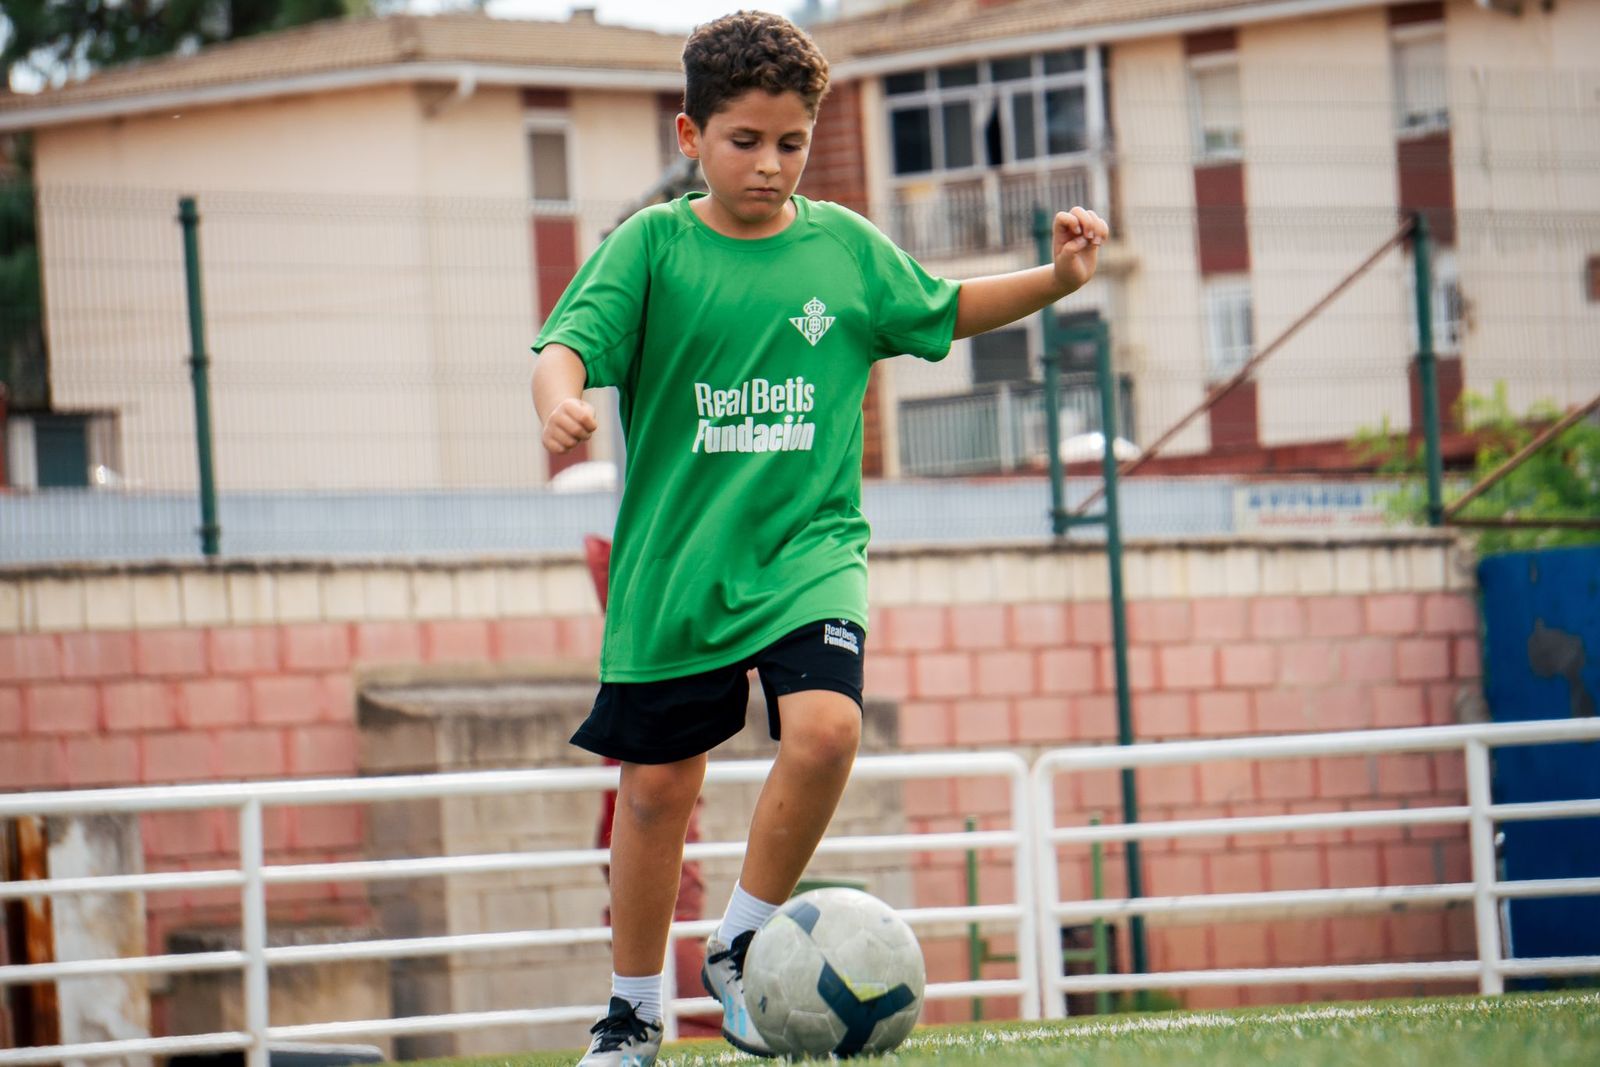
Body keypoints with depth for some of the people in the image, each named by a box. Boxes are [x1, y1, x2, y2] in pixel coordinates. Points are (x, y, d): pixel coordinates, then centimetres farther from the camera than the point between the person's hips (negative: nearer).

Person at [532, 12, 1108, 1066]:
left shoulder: (845, 246, 5)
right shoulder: (652, 245, -3)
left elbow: (943, 310, 21)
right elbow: (571, 343, -14)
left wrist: (1057, 278, 7)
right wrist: (560, 400, -36)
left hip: (808, 548, 1)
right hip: (673, 562, -1)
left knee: (825, 728, -24)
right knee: (656, 785, 7)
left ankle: (743, 950, -5)